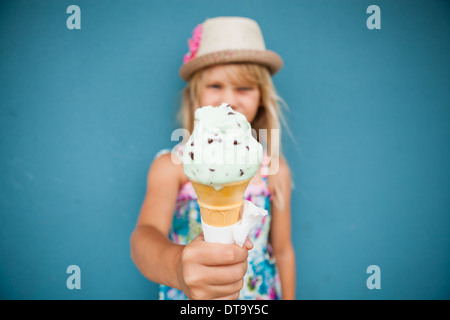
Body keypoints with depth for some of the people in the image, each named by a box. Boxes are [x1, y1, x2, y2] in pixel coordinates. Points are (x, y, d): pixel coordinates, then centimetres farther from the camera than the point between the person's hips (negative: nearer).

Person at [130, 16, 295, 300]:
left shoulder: (275, 169, -9)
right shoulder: (169, 166, -15)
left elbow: (283, 251, 0)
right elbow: (143, 236, -32)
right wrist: (177, 266, -52)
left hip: (263, 294, 2)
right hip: (185, 296, -1)